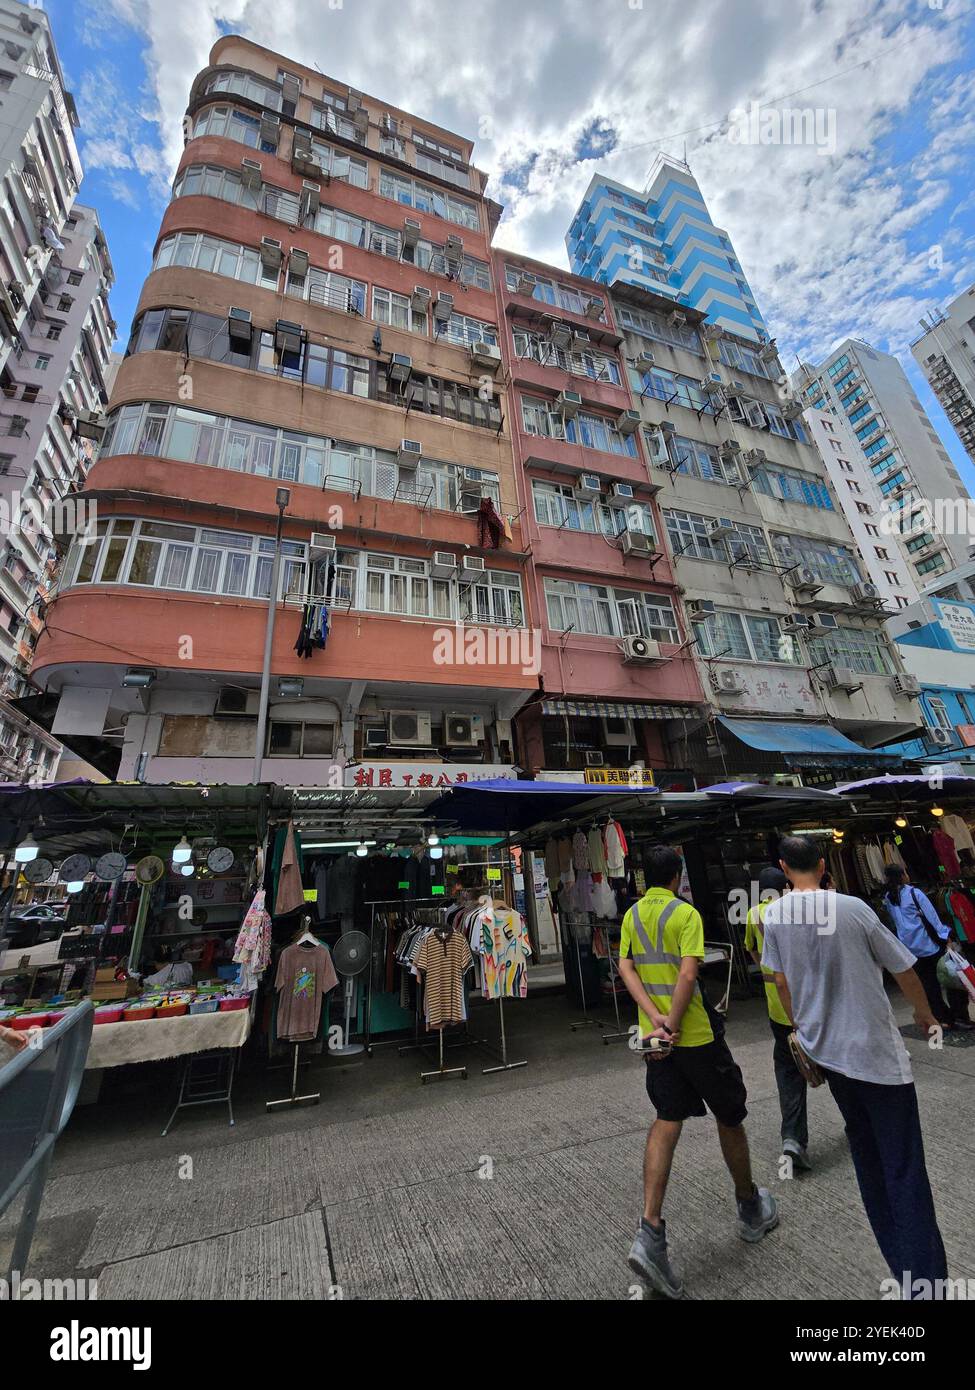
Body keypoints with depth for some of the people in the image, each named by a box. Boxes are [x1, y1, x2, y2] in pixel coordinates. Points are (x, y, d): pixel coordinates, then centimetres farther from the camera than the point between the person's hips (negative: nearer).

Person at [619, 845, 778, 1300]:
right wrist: (670, 1025, -17)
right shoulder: (686, 913, -14)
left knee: (667, 1121, 11)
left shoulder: (631, 915, 3)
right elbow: (687, 975, -22)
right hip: (696, 1033, -4)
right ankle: (751, 1209, 41)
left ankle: (650, 1232, 2)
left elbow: (625, 967, -3)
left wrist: (656, 1019, -9)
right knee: (729, 1117, 19)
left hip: (654, 1036, 5)